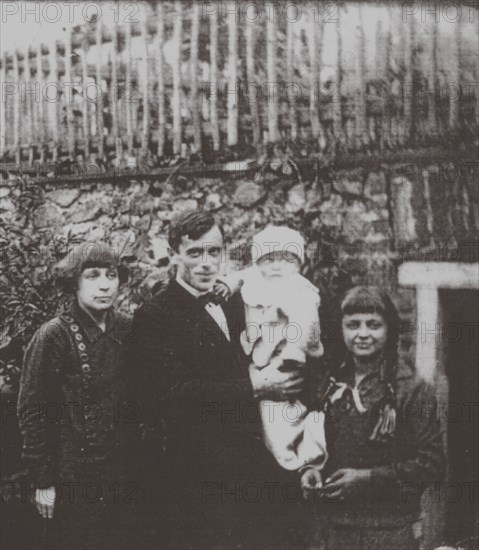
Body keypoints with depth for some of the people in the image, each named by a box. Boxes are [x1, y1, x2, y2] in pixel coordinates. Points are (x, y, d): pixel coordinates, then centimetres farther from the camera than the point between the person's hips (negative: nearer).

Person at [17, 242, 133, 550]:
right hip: (74, 482, -4)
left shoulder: (127, 330, 3)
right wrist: (43, 480, -11)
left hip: (122, 475, 5)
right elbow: (32, 412, -10)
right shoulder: (53, 337, -11)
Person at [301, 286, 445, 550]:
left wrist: (369, 478, -16)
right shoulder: (332, 387, 8)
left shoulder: (413, 391, -7)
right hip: (335, 526, 4)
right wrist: (310, 469, -2)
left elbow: (431, 462, -10)